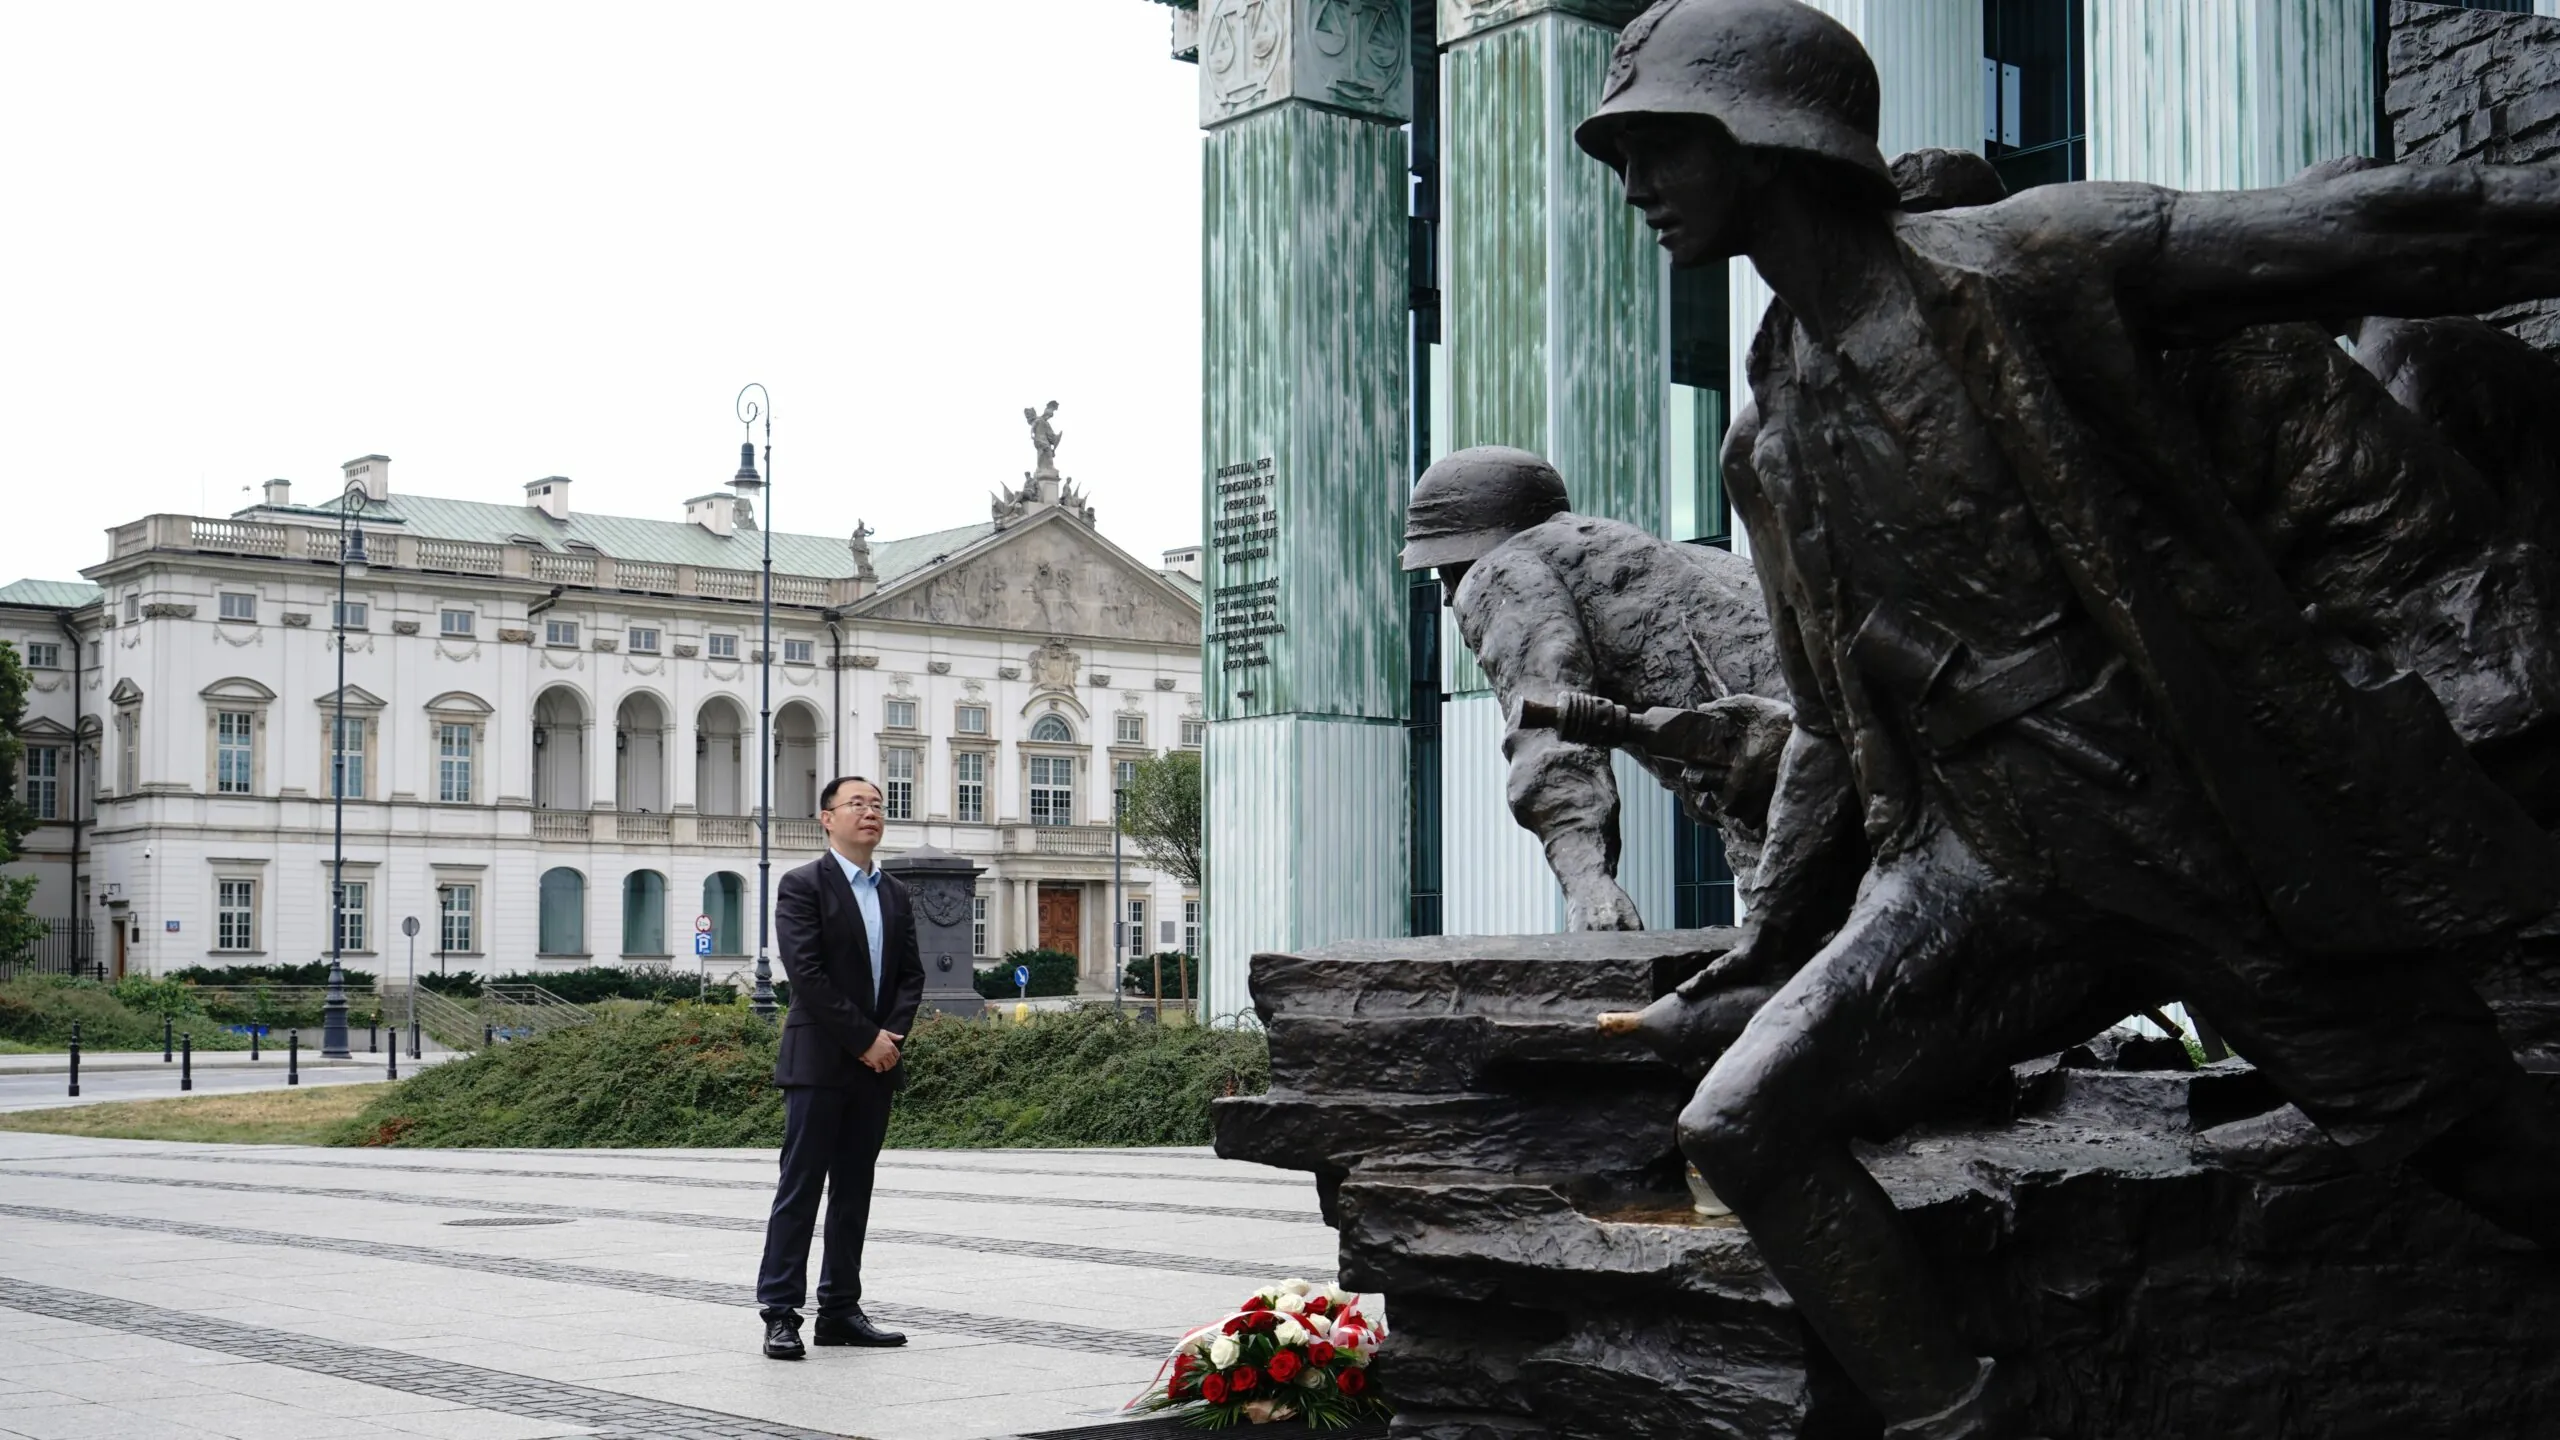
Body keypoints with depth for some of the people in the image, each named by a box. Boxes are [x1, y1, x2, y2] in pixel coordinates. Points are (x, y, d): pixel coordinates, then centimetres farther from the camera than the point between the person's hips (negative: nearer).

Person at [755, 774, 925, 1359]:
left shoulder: (895, 893, 15)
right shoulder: (802, 886, -5)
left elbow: (911, 974, 12)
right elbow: (807, 974, -14)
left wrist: (892, 1035, -5)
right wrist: (864, 1038, -15)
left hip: (876, 1066, 6)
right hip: (819, 1062, -6)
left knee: (854, 1191, 9)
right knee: (800, 1187, -6)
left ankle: (840, 1310, 13)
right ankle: (781, 1313, -4)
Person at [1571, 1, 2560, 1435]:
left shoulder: (2021, 266, -6)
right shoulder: (1769, 441, 13)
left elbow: (2372, 238, -9)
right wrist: (1767, 955, 21)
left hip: (2231, 824, -5)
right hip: (1991, 867, 5)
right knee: (1745, 1122, -9)